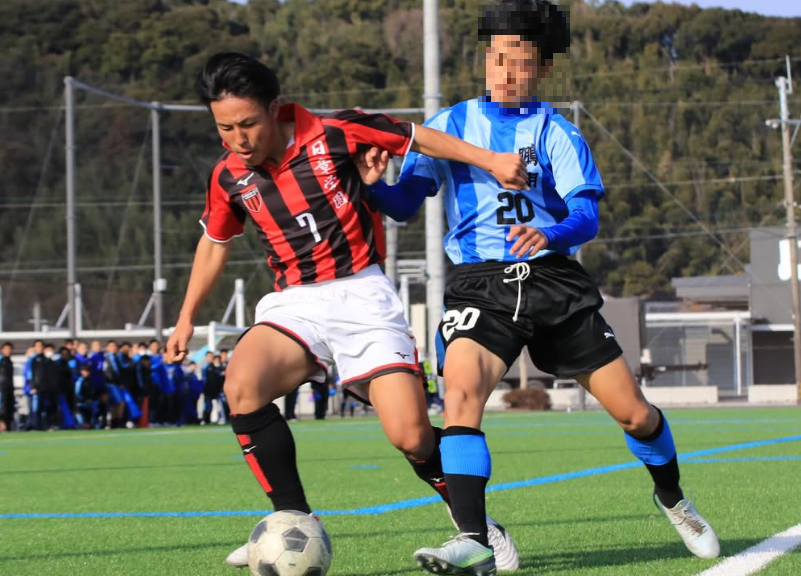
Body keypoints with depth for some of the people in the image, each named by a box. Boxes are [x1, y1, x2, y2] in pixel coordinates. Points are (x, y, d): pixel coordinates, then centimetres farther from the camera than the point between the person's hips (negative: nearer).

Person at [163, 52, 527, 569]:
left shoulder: (334, 134, -10)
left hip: (361, 293, -3)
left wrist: (492, 162, -2)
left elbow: (418, 138, 2)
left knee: (411, 436, -15)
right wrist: (187, 318, 23)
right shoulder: (229, 177, 2)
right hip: (294, 302, 3)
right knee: (242, 384, -28)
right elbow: (215, 244, 21)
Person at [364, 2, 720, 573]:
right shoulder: (452, 123, 9)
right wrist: (375, 184, -20)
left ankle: (672, 498, 35)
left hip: (555, 279, 0)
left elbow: (587, 214, -9)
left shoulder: (556, 133, 4)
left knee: (634, 412, 3)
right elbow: (406, 203, 3)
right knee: (461, 391, -29)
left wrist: (549, 235, -32)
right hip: (480, 284, 0)